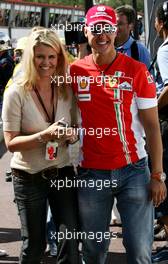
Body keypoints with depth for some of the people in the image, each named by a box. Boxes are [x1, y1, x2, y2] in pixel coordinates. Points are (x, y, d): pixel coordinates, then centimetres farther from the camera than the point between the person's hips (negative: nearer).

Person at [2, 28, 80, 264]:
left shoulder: (66, 90, 1)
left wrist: (72, 135, -9)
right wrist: (44, 135, -26)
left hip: (62, 172, 3)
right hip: (29, 178, -3)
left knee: (70, 244, -2)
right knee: (34, 245, 9)